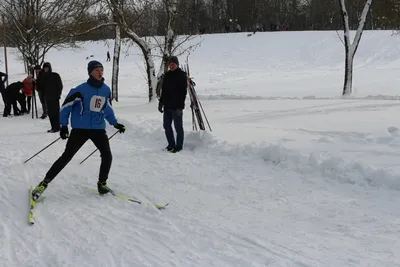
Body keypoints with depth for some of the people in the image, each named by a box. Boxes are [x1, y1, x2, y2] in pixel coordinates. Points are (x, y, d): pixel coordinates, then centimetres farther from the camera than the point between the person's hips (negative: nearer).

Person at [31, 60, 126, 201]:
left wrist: (115, 123, 23)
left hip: (99, 129, 4)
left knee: (107, 156, -5)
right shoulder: (81, 89, -13)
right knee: (66, 156, -5)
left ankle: (102, 183, 16)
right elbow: (66, 105, -7)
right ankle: (44, 182, 4)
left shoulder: (106, 90, 4)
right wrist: (64, 125, -11)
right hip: (80, 128, -4)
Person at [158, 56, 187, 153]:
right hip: (167, 106, 7)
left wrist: (180, 106, -18)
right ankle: (171, 144, 21)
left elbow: (183, 92, -12)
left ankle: (179, 146, 9)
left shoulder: (182, 75, -7)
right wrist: (161, 103, 14)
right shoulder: (167, 75, 11)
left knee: (178, 127, 0)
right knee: (166, 125, 10)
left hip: (176, 107, -7)